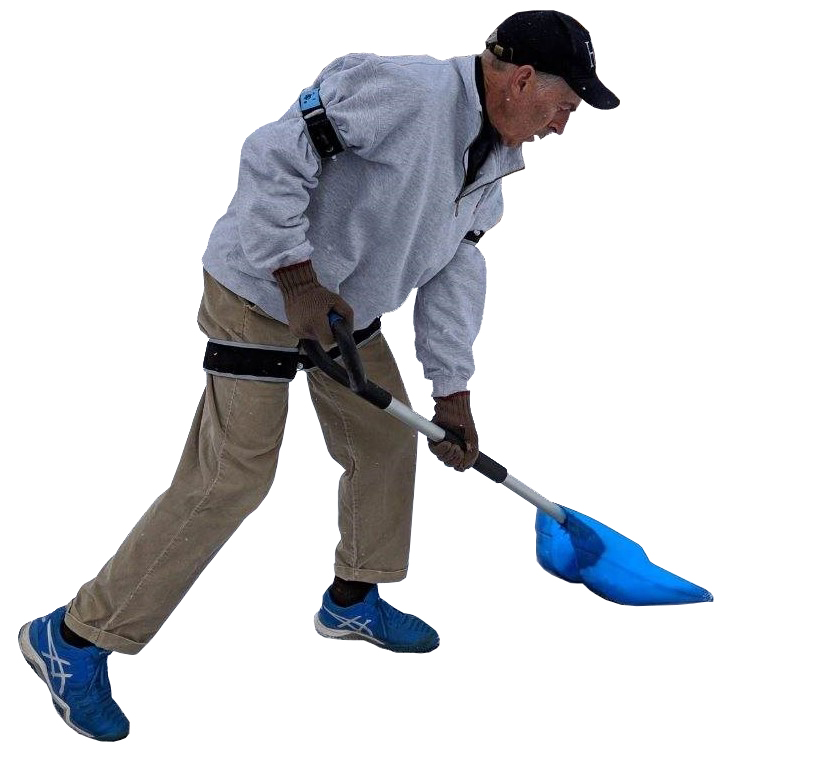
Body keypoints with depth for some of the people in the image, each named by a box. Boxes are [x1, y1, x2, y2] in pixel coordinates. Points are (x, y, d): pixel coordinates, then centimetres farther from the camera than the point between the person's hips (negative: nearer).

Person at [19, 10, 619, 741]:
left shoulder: (490, 159, 5)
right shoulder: (405, 92, -26)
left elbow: (455, 273, 9)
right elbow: (275, 156, -28)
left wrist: (454, 393, 8)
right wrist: (299, 282, -27)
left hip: (345, 305, 10)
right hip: (261, 291, -10)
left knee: (386, 435, 16)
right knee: (233, 476, -11)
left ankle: (352, 600, 38)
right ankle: (75, 637, 0)